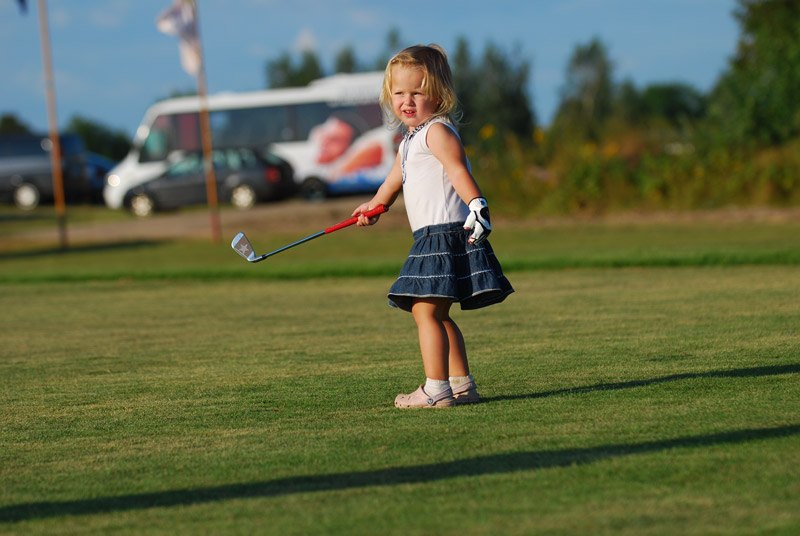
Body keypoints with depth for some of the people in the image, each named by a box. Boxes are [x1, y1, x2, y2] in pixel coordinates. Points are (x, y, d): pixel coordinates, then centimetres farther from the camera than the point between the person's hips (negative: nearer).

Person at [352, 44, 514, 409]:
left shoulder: (437, 131, -10)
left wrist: (476, 203, -40)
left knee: (425, 310, -14)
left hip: (446, 230, -10)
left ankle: (435, 389, -16)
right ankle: (461, 384, 22)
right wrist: (375, 205, 55)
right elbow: (397, 176, 40)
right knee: (437, 315, 16)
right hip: (431, 236, 10)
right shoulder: (411, 140, 21)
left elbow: (458, 170, -25)